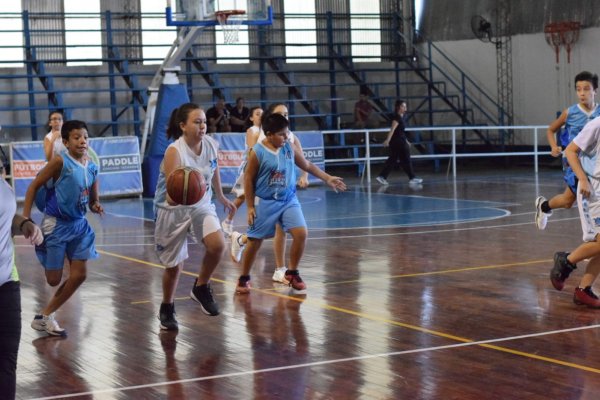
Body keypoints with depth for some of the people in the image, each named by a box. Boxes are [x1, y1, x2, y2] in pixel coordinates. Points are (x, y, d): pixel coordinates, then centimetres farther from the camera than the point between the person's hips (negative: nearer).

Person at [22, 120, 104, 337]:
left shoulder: (92, 167, 2)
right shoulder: (60, 161, -16)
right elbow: (34, 186, -12)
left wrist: (96, 207, -13)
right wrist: (26, 218, -18)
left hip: (79, 224, 7)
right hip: (56, 225, -6)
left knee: (79, 275, 4)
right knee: (54, 279, -5)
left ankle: (45, 316, 17)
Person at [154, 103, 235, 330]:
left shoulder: (212, 145, -9)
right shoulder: (174, 152, -25)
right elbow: (171, 197, -30)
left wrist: (221, 197, 26)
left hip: (201, 205, 4)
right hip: (173, 210, -4)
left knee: (217, 245, -23)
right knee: (174, 265, 7)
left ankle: (201, 288, 3)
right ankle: (167, 309, 34)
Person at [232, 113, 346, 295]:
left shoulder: (290, 148, -3)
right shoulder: (257, 152, -15)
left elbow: (307, 165, 12)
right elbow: (248, 179, -8)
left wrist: (328, 178, 7)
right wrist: (250, 207, -9)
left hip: (289, 200, 4)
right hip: (265, 203, -4)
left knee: (301, 233, -10)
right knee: (254, 241, 3)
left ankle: (292, 273, 9)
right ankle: (244, 278, 22)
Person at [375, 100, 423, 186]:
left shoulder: (401, 117, 14)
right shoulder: (397, 118, -15)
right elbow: (392, 129, -26)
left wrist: (406, 141, 29)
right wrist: (387, 140, -34)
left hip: (400, 142, 10)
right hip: (397, 142, -10)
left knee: (392, 160, 9)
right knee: (406, 160, -2)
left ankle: (382, 177, 8)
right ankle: (412, 178, 4)